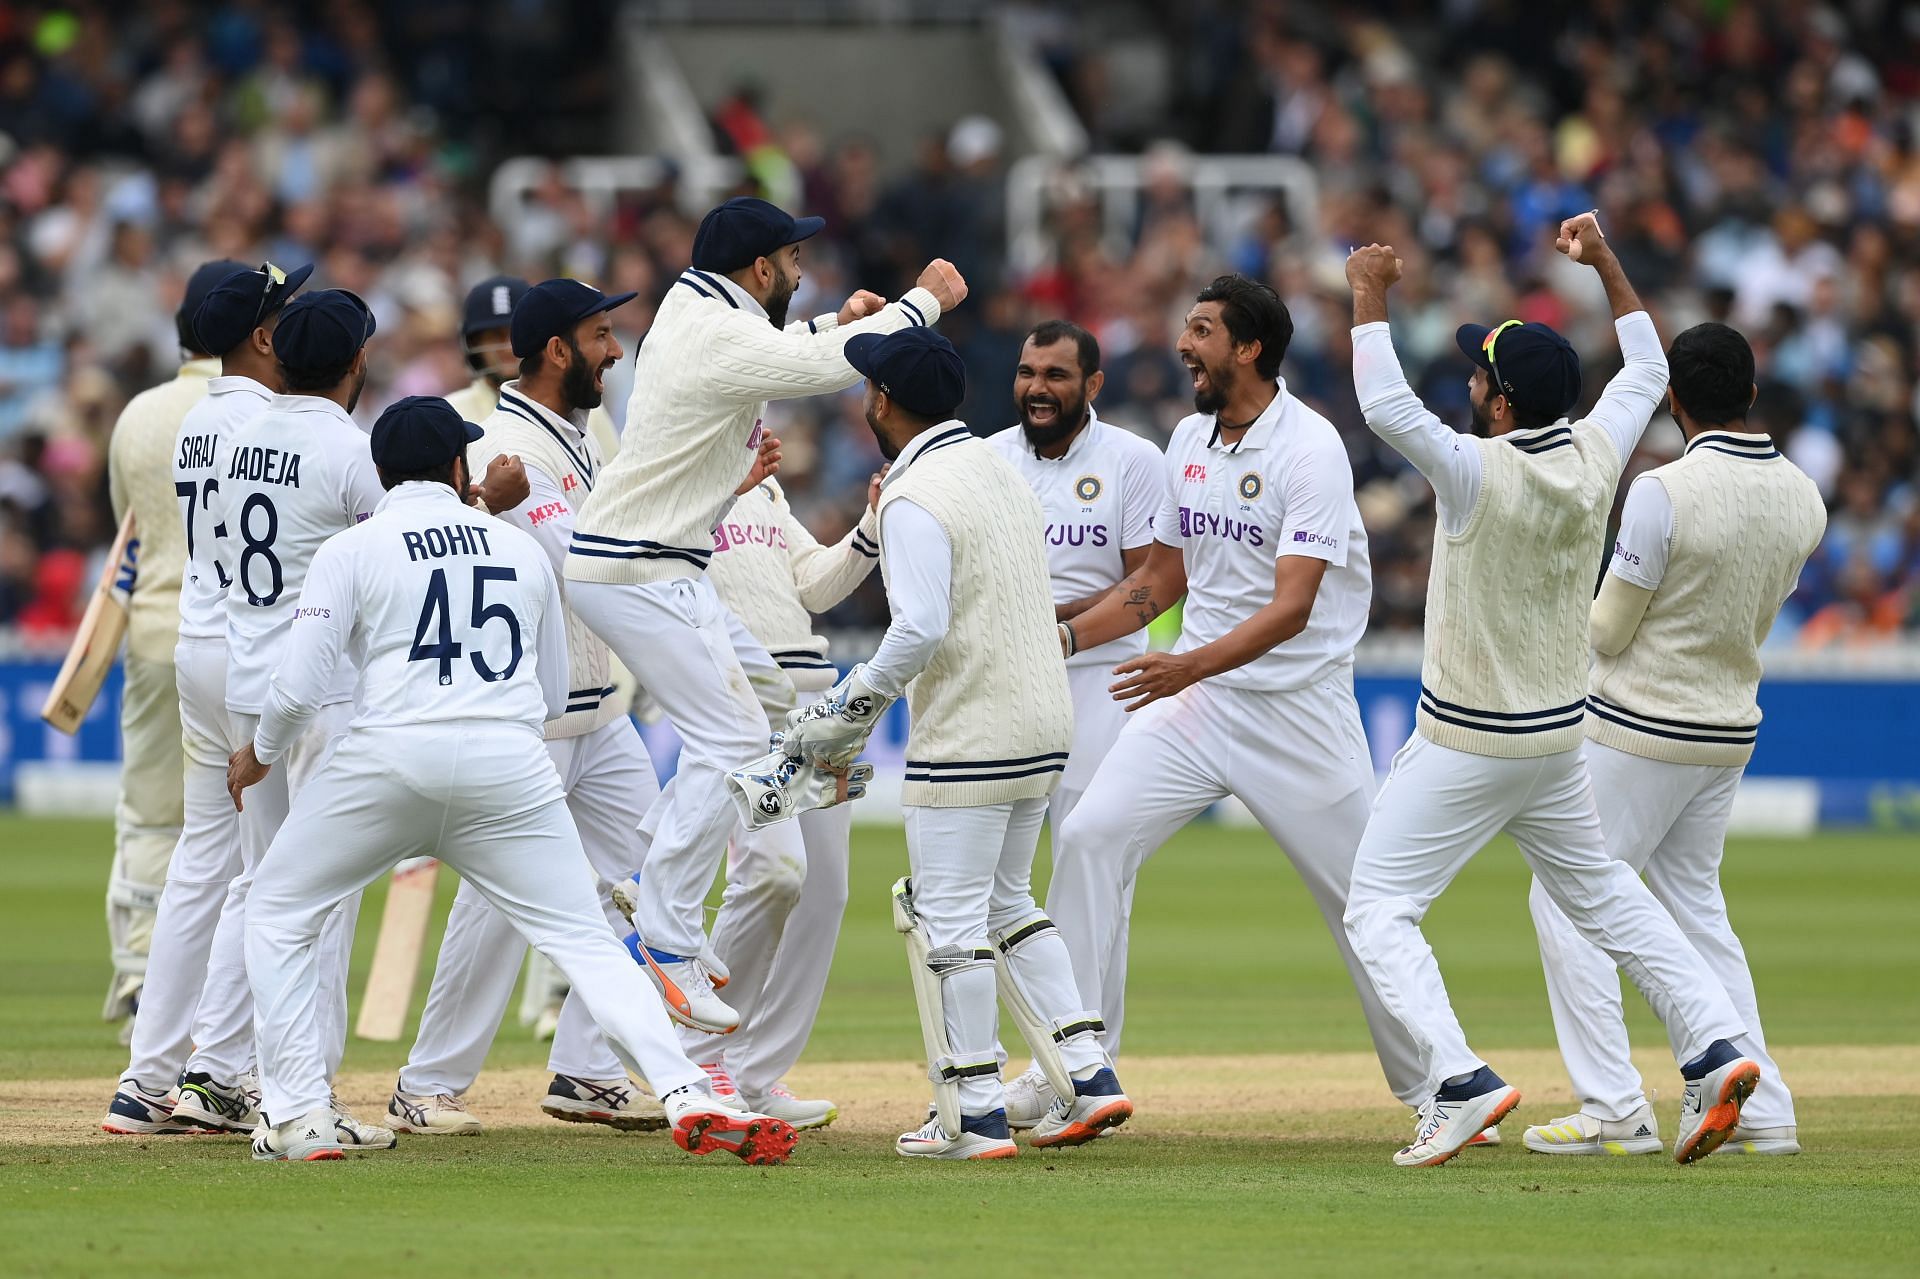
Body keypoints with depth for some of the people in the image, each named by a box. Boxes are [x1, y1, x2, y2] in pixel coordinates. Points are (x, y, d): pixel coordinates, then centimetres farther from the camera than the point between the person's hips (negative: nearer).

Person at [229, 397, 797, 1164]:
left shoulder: (350, 552, 6)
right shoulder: (523, 551, 18)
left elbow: (300, 686, -1)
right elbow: (554, 695, 23)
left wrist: (261, 754, 18)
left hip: (392, 754, -2)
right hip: (511, 765, 2)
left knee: (279, 914, 16)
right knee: (585, 942, 3)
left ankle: (297, 1116, 7)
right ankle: (687, 1099, -15)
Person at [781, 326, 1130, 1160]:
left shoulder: (915, 498, -14)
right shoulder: (1003, 473, 14)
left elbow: (922, 627, -23)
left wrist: (854, 709, -12)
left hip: (968, 737, -9)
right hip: (1045, 720, 9)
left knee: (948, 917, -2)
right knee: (1004, 904, 19)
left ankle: (975, 1114, -2)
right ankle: (1087, 1077, 13)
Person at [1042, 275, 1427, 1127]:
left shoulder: (1309, 449, -16)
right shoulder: (1189, 441, 7)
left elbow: (1292, 607, -25)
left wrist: (1190, 666, -38)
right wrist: (1061, 638, 7)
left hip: (1299, 705, -6)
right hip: (1193, 695, 6)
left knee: (1364, 893, 1)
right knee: (1090, 839, -10)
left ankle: (1431, 1084, 18)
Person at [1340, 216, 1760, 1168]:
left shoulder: (1481, 472, -23)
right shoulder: (1594, 457, -5)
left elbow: (1385, 405, -30)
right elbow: (1645, 372, 13)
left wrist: (1369, 296, -18)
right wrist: (1604, 265, 16)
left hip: (1466, 748, -7)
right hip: (1559, 734, 7)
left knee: (1379, 908, 0)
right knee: (1600, 892, 23)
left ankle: (1459, 1081, -16)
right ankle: (1711, 1046, 13)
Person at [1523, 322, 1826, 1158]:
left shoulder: (1663, 493, -21)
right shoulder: (1802, 499, 0)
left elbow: (1607, 632, -14)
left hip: (1638, 728, -7)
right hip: (1732, 730, 7)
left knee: (1567, 899, 3)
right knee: (1693, 907, 19)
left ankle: (1615, 1111, -3)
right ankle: (1762, 1111, 14)